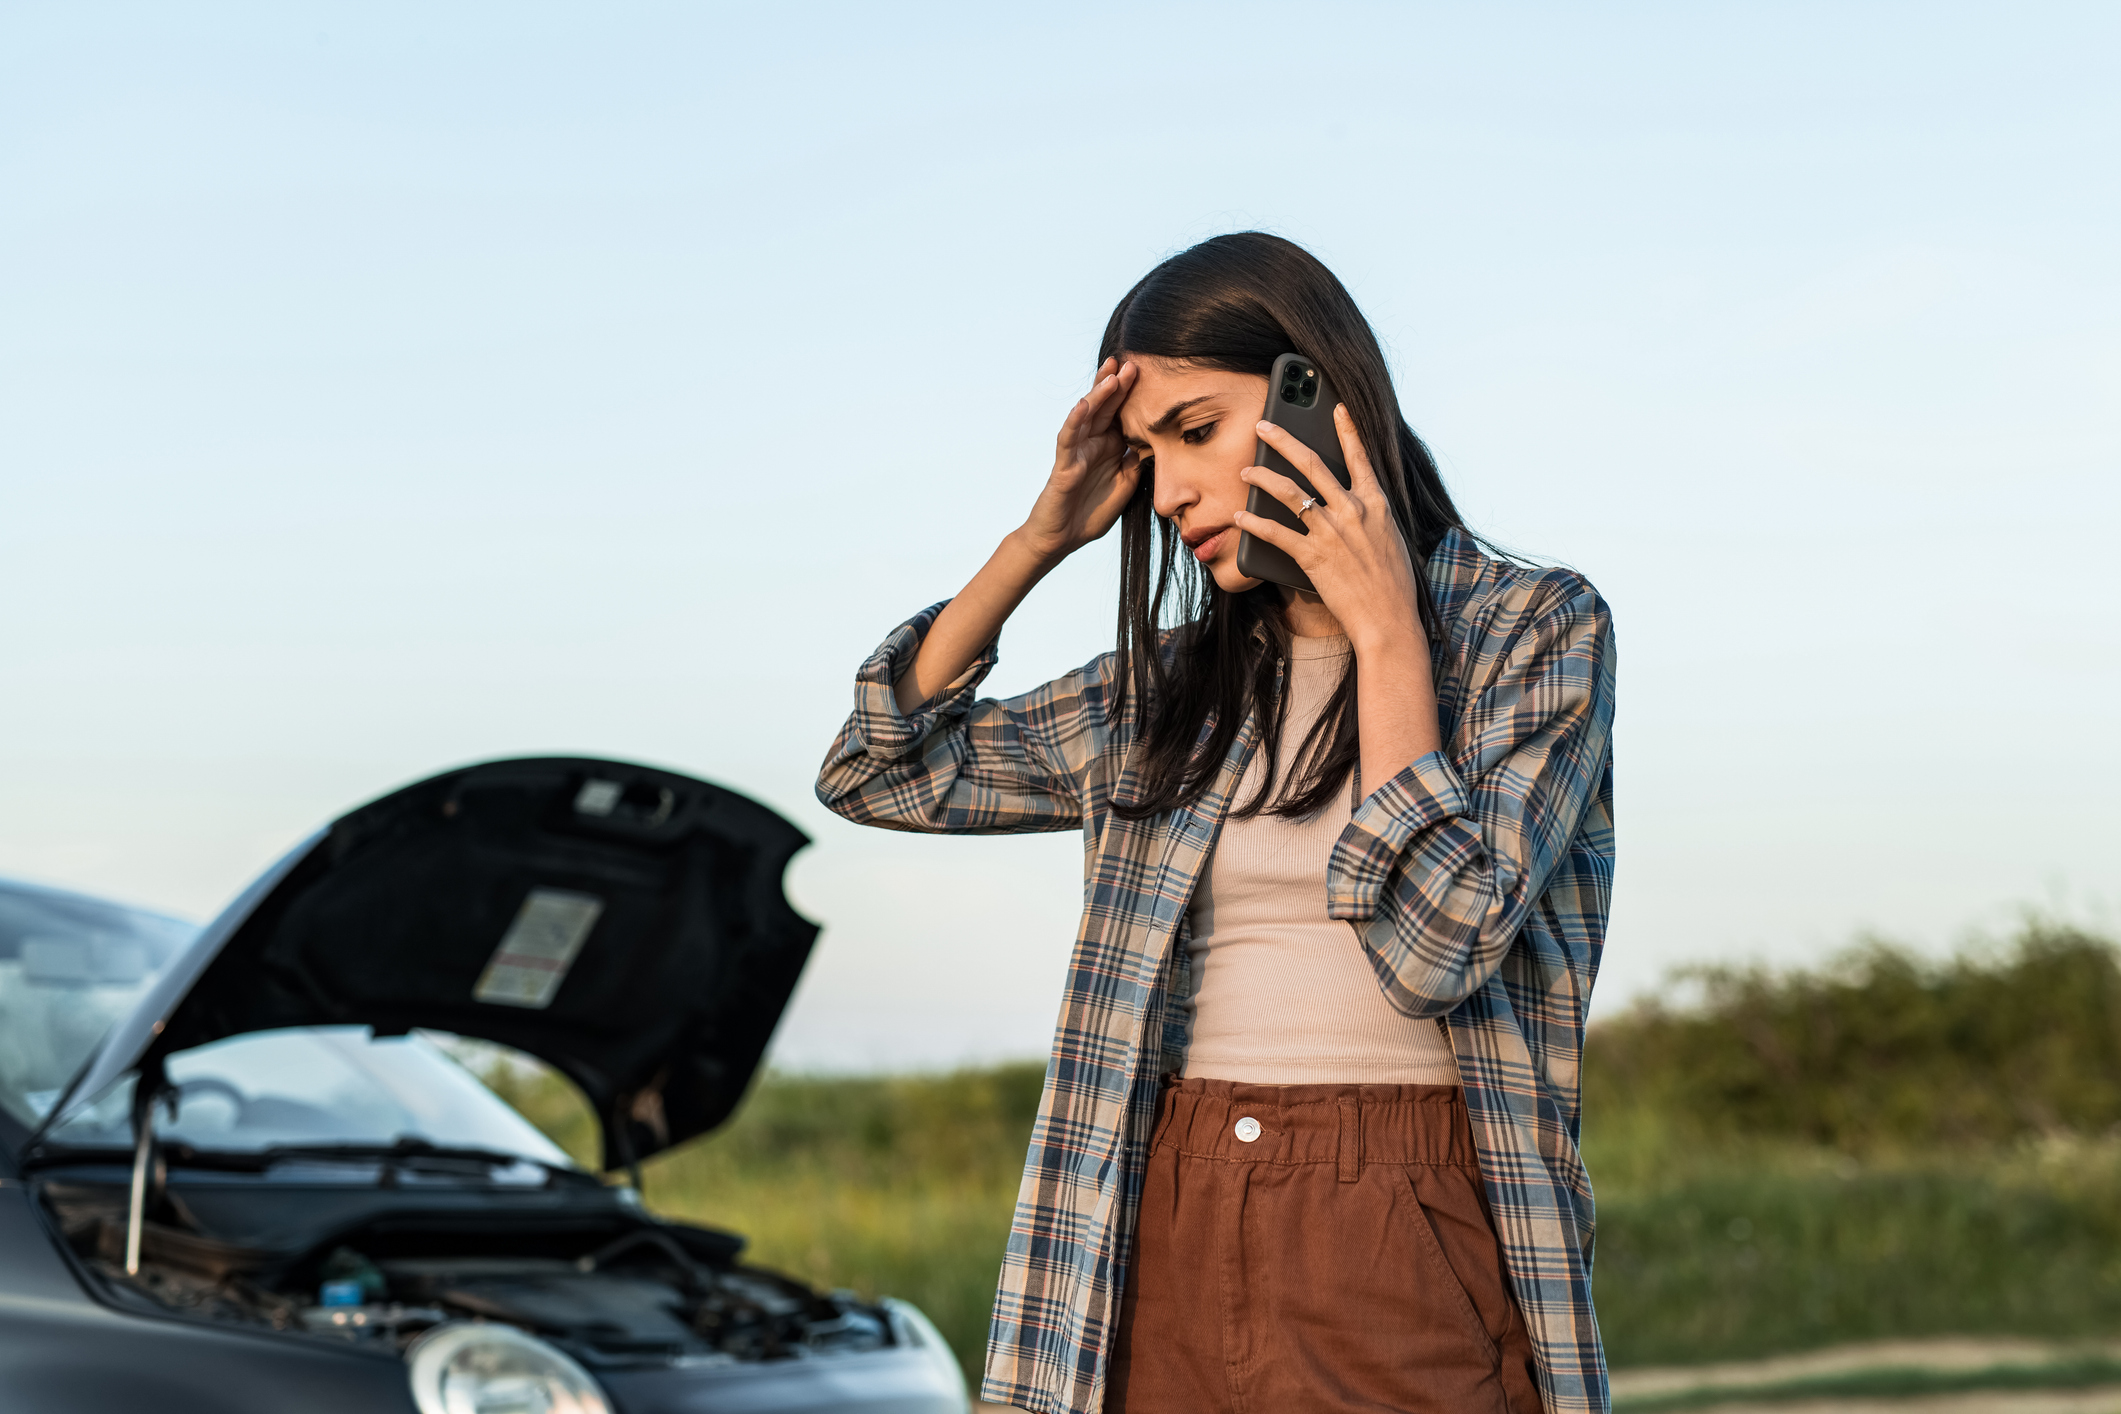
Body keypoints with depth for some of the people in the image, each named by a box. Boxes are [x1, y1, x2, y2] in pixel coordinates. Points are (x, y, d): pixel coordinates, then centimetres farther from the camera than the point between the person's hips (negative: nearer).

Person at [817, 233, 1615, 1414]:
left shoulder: (1533, 629, -1)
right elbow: (880, 771, 15)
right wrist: (1043, 538, 7)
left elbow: (1434, 946, -14)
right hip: (1169, 1243, 4)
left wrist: (1384, 630, -11)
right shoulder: (1179, 687, 12)